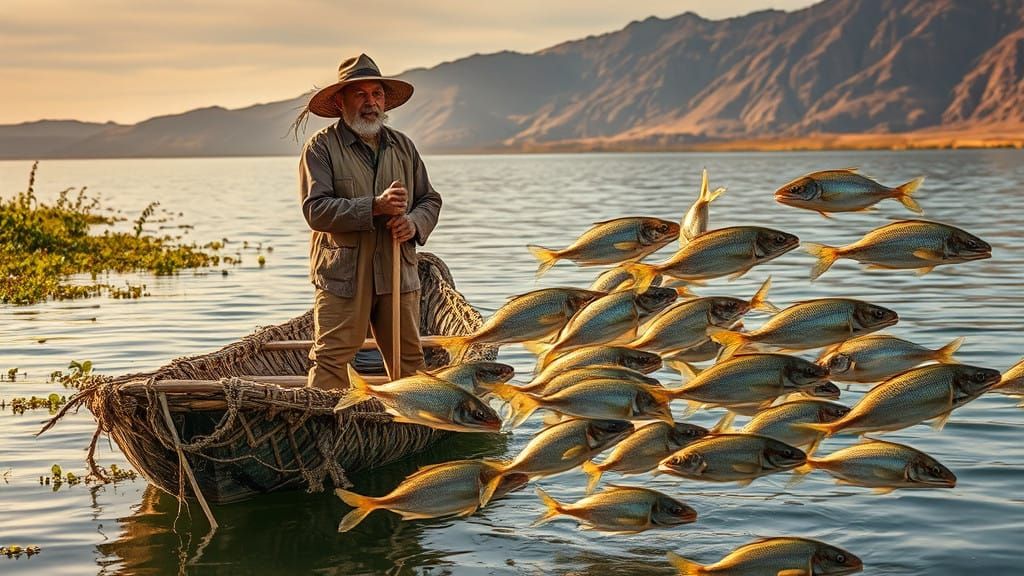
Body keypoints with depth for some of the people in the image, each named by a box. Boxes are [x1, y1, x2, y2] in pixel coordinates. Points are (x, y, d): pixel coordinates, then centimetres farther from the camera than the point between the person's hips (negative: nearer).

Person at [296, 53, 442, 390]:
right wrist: (375, 207, -21)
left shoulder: (402, 146, 15)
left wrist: (414, 224, -4)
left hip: (398, 273, 5)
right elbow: (316, 210, -14)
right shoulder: (321, 147, -2)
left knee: (410, 361, 10)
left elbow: (430, 200, 19)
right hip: (342, 275, -5)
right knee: (330, 362, -7)